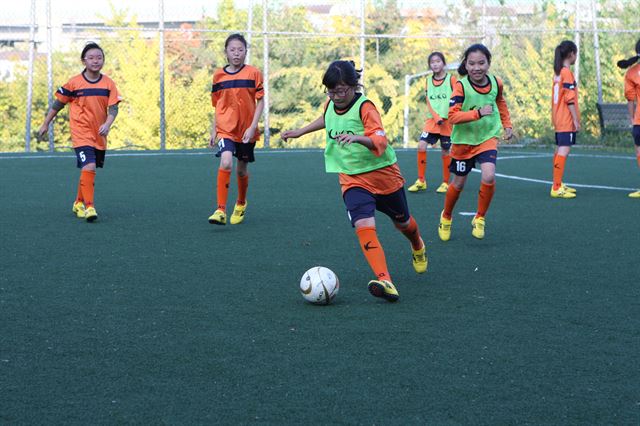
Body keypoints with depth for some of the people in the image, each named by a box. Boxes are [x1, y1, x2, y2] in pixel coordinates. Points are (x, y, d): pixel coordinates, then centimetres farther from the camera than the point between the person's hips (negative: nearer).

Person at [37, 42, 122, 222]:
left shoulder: (108, 84, 0)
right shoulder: (74, 83, -6)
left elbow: (113, 108, -5)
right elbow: (58, 104, 5)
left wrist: (107, 124, -25)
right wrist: (45, 124, 10)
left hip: (99, 135, 4)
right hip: (81, 132, -4)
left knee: (89, 169, 15)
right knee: (89, 167, -20)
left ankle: (79, 203, 34)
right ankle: (89, 207, -20)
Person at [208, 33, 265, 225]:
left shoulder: (253, 73, -3)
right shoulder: (218, 75, 4)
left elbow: (260, 101, -3)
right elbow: (217, 106, 13)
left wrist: (253, 126, -12)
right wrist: (213, 130, 11)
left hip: (246, 130, 0)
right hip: (225, 129, 0)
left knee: (242, 169, 12)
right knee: (226, 163, -22)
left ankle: (241, 204, 40)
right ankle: (221, 210, -22)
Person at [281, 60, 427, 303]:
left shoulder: (364, 107, -19)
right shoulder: (331, 104, -1)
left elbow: (381, 141, -32)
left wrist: (357, 138, -49)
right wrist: (300, 132, 25)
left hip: (383, 173, -3)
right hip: (352, 179, 3)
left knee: (401, 222, 19)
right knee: (364, 226, -23)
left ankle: (418, 248, 56)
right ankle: (385, 282, -34)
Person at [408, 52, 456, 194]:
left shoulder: (451, 79, -2)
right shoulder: (429, 81, 9)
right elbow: (429, 102, 4)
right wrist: (437, 118, -11)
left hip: (447, 122, -3)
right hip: (432, 120, 3)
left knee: (445, 151, 2)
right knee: (421, 146, -11)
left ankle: (445, 182, 16)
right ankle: (421, 181, -1)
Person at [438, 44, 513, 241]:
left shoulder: (496, 83, -8)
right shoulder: (461, 86, -21)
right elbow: (452, 115, -29)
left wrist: (507, 124, 12)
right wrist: (478, 113, -39)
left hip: (488, 137, 2)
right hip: (463, 140, -2)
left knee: (488, 176, -21)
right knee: (458, 183, 11)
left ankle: (479, 219, 2)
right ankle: (446, 217, 39)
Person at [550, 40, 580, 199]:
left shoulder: (557, 72, 13)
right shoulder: (567, 73, -14)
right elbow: (570, 99, -17)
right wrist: (576, 120, -14)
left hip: (558, 119, 10)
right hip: (567, 120, -10)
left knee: (560, 149, 16)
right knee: (564, 150, -12)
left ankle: (558, 184, 24)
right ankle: (557, 188, -17)